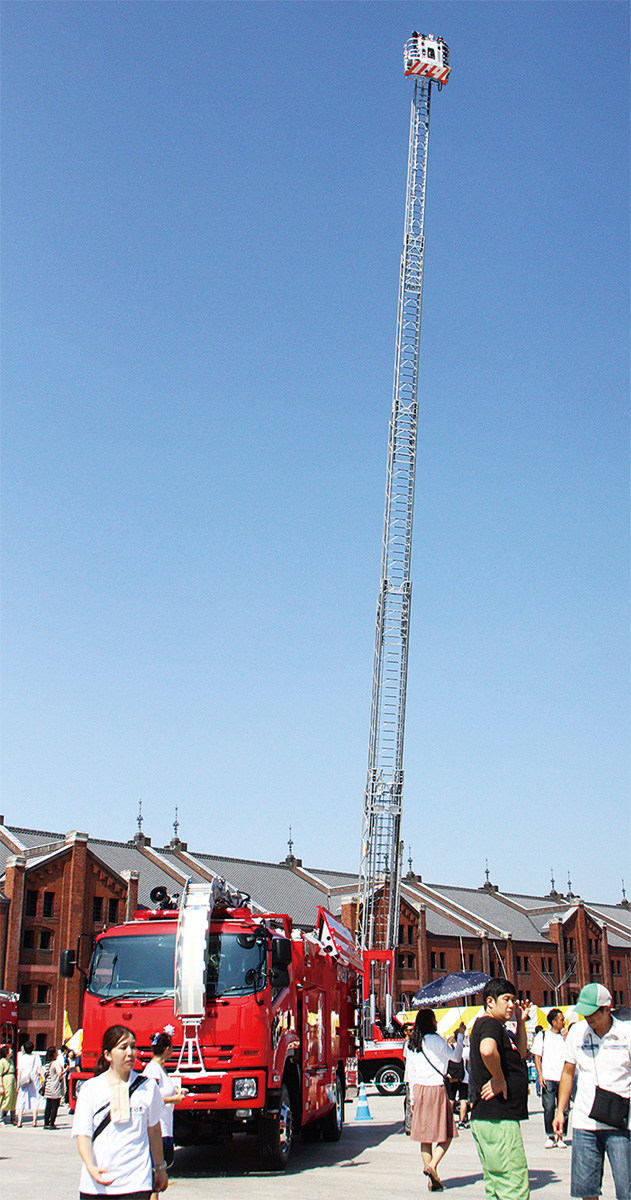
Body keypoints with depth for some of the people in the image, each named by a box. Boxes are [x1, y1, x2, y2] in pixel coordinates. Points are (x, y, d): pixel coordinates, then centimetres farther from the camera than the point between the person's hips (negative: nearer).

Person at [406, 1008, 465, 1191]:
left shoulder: (411, 1045, 10)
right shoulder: (435, 1040, -9)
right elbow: (456, 1057, 0)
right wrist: (460, 1035, 10)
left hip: (419, 1090, 6)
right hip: (435, 1088, -6)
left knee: (425, 1134, 9)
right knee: (446, 1132, 2)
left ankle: (432, 1179, 10)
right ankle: (432, 1165, -17)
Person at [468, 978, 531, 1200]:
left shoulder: (498, 1027, 19)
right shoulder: (490, 1024, -13)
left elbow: (520, 1053, 30)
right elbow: (487, 1050, -36)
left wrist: (520, 1022, 19)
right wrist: (500, 1079, -22)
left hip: (485, 1117, 11)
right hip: (498, 1119, -11)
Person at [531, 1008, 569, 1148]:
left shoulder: (565, 1036, 12)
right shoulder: (542, 1036, 5)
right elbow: (537, 1056, 3)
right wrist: (540, 1075, -5)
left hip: (563, 1078, 2)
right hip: (548, 1078, -2)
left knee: (564, 1108, -1)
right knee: (549, 1107, -5)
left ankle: (560, 1137, 9)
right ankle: (551, 1137, 7)